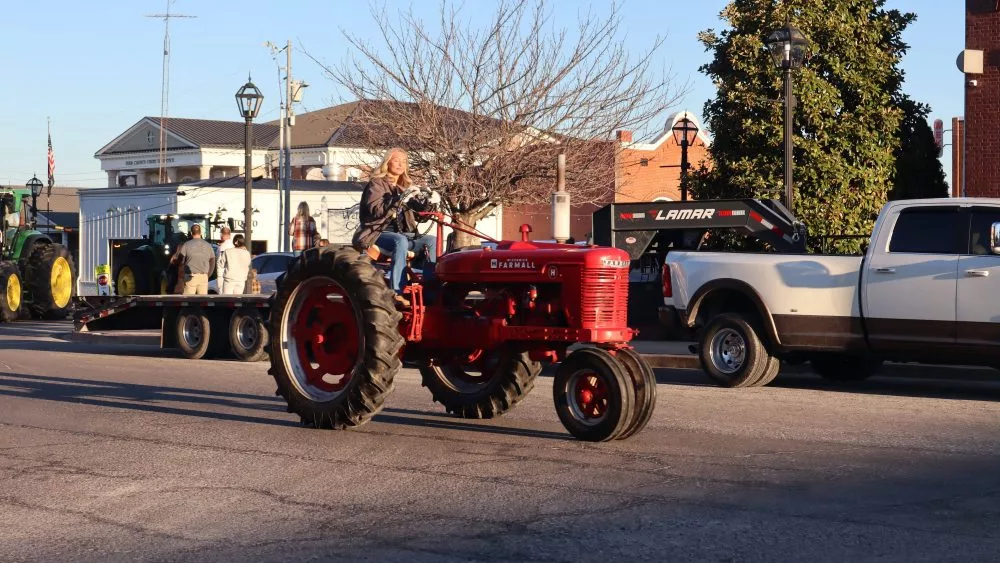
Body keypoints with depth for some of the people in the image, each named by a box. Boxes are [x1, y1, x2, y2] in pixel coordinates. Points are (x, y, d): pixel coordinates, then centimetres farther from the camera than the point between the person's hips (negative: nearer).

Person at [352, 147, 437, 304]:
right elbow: (374, 209, -17)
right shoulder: (376, 184, 1)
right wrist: (398, 201, -27)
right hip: (377, 233, -7)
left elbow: (413, 217, 20)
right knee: (400, 240, -38)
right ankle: (397, 293, -45)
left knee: (432, 240, -16)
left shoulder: (404, 187, 21)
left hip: (401, 233, 7)